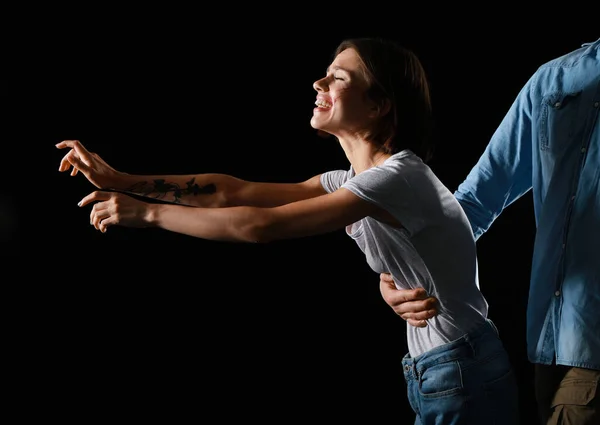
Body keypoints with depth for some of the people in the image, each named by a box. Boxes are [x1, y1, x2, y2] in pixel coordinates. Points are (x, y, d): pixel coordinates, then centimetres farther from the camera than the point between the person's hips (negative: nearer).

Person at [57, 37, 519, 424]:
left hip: (463, 378, -8)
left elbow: (261, 226, -24)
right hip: (436, 376, 8)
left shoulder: (399, 178, -20)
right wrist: (122, 180, -2)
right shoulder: (353, 181, 8)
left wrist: (146, 213, -17)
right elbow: (234, 190, 3)